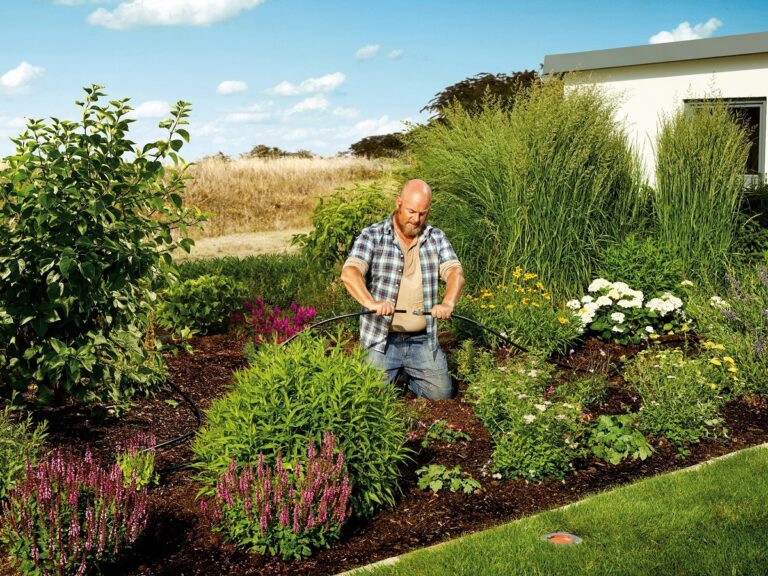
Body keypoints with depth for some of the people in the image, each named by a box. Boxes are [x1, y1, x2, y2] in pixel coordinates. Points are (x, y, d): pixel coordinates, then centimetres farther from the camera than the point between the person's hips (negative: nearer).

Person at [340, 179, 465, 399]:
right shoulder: (372, 236, -6)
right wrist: (370, 303, -39)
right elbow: (349, 273, -19)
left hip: (423, 340, 3)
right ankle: (392, 372, 24)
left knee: (441, 392, -1)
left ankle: (408, 373, 29)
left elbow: (455, 272, -7)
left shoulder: (437, 238, 6)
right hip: (382, 339, -3)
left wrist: (448, 302, -29)